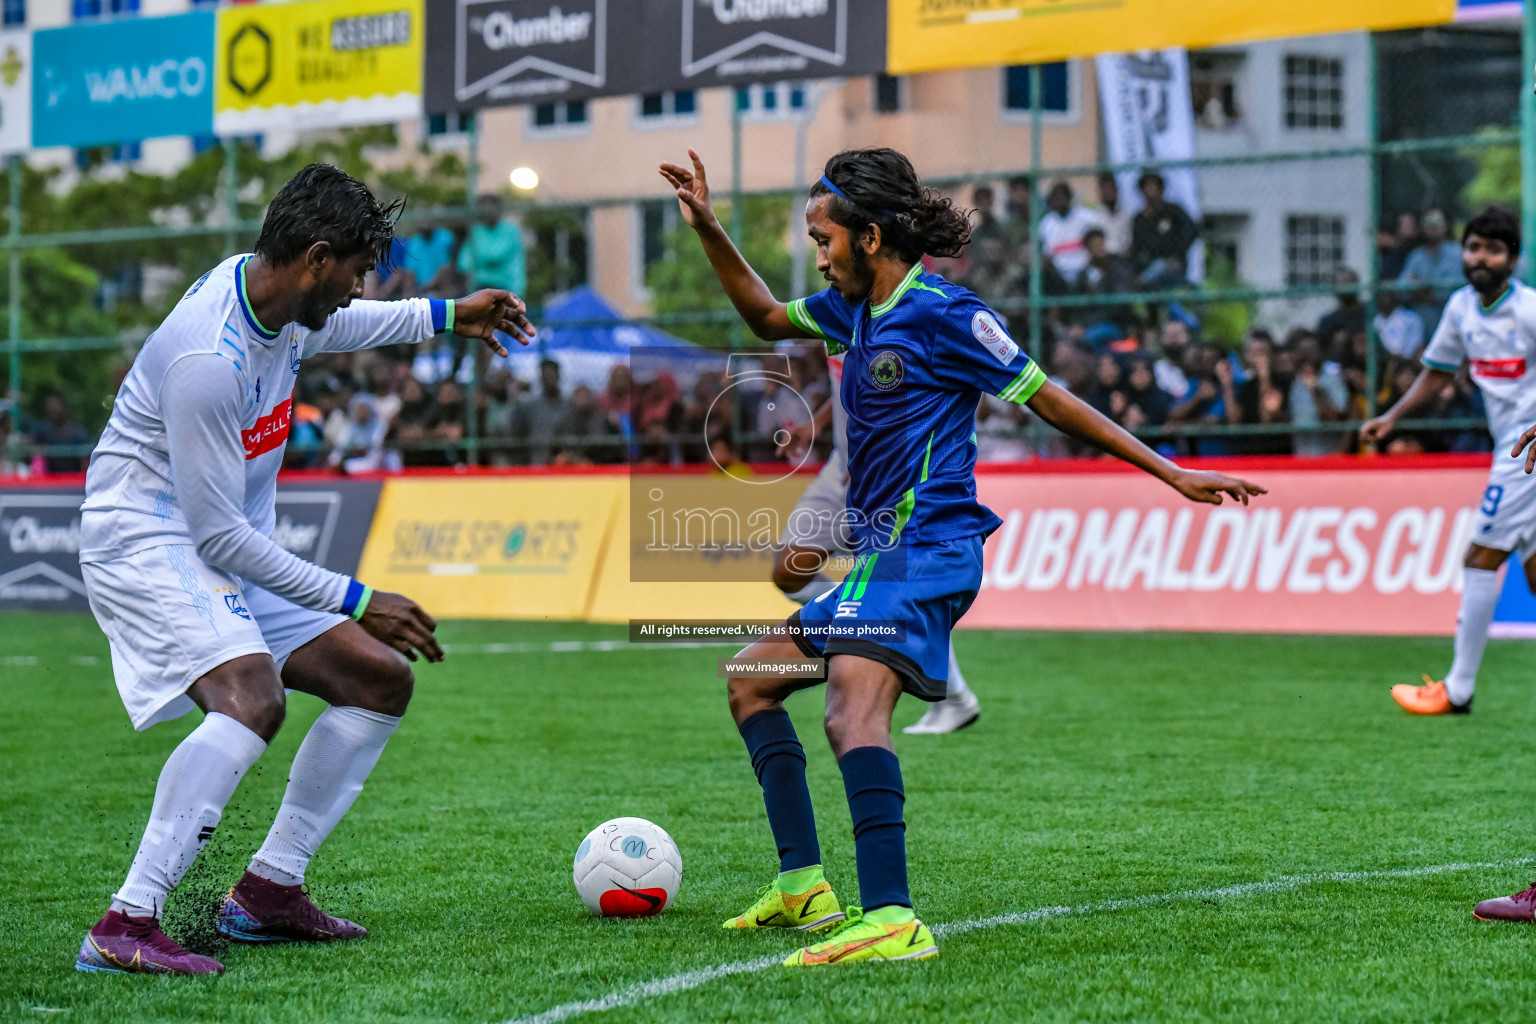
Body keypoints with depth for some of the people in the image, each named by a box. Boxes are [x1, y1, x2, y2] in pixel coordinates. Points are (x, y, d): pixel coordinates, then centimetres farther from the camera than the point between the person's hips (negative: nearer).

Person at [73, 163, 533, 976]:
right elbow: (216, 533, -24)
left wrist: (445, 316, 27)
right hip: (144, 539, -10)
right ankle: (123, 929, -33)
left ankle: (267, 891, 12)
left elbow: (327, 329, 30)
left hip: (231, 550, 10)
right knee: (252, 697, -34)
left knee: (381, 679, 8)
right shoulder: (208, 356, -28)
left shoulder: (280, 300, 0)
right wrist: (354, 600, -19)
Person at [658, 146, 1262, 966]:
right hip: (880, 557, 10)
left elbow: (1051, 402, -7)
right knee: (750, 680, 18)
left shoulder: (941, 311, -11)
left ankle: (892, 920, -42)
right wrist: (708, 231, 21)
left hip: (925, 551, -10)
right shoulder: (856, 306, 14)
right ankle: (803, 884, 18)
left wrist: (1172, 474, -7)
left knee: (853, 711, -30)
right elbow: (766, 318, 33)